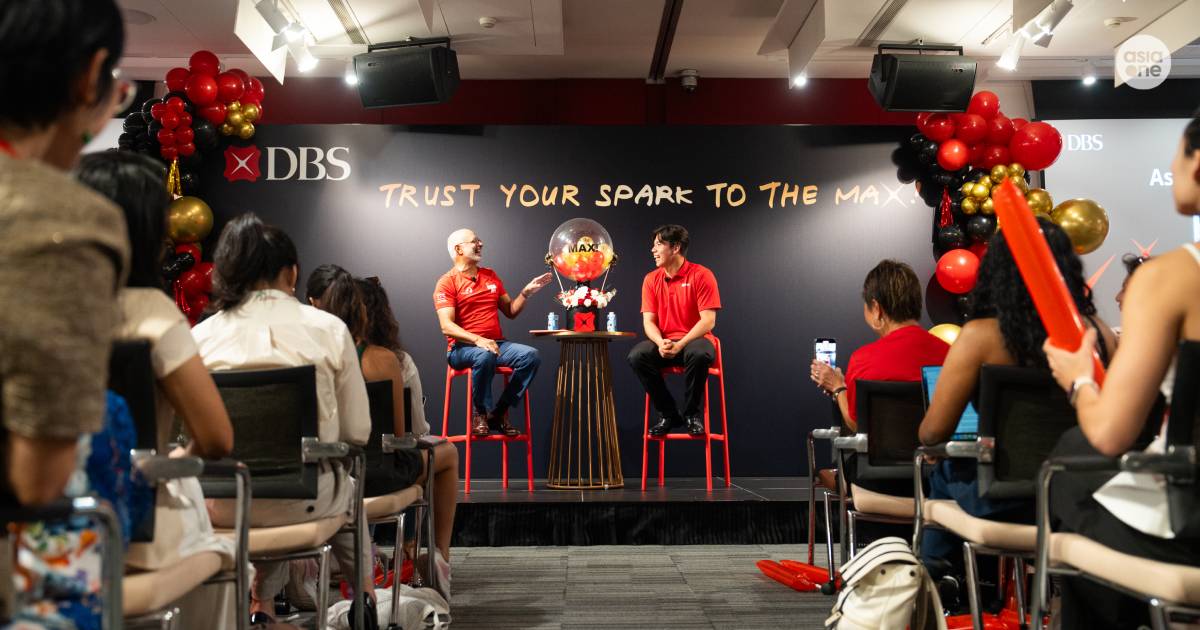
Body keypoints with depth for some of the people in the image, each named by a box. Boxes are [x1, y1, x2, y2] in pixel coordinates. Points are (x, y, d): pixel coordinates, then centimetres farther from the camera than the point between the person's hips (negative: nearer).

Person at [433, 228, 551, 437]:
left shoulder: (491, 276, 18)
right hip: (462, 348, -5)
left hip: (497, 344, 6)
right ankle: (479, 413, -15)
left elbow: (510, 311, 22)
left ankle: (499, 412, -11)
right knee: (485, 355, -38)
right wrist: (478, 340, -28)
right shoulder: (447, 282, -1)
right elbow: (446, 326, -13)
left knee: (531, 355, -21)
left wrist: (526, 292, 5)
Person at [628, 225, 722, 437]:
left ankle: (693, 414, -14)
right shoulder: (651, 279, 6)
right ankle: (668, 414, -10)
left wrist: (680, 345, -25)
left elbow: (708, 320, -14)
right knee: (637, 355, -26)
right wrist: (660, 343, -21)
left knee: (699, 353, -39)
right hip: (663, 343, 4)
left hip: (694, 340, -4)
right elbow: (648, 321, 1)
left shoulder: (701, 275, -7)